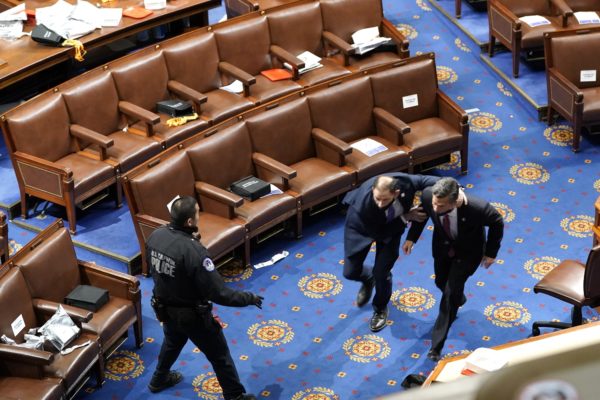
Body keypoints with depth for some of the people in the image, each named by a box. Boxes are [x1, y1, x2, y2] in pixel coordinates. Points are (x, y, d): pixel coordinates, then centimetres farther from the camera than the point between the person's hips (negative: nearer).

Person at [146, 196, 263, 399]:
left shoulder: (155, 235, -14)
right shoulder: (194, 252, -35)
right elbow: (218, 293, -31)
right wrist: (249, 298, -17)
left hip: (165, 308, 7)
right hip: (192, 315, -7)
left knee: (172, 342, 37)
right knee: (220, 356, 16)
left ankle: (159, 379, 59)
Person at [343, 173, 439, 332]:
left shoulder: (405, 182, -40)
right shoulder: (363, 205, -44)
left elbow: (426, 179, -17)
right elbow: (378, 233, -27)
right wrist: (405, 217, -29)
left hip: (391, 223, 1)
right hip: (362, 224, -1)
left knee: (381, 273, -1)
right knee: (350, 272, 2)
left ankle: (380, 309, 32)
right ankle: (368, 279, 42)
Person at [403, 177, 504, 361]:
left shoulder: (477, 208, -42)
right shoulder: (428, 195, -34)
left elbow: (497, 222, -18)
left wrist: (491, 252, -9)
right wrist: (411, 237, -2)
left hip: (468, 251, -4)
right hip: (442, 246, 4)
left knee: (450, 292, -7)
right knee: (441, 282, 23)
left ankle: (437, 344, 7)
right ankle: (458, 299, 60)